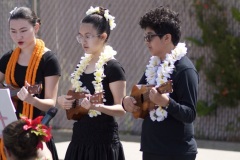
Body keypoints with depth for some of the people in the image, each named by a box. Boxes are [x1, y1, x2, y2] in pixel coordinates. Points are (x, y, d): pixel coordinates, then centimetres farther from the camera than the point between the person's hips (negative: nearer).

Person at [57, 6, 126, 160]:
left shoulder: (113, 68, -10)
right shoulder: (81, 66, 12)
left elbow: (121, 108, -14)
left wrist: (97, 106, -31)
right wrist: (62, 100, -2)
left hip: (103, 141, -7)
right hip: (79, 138, 7)